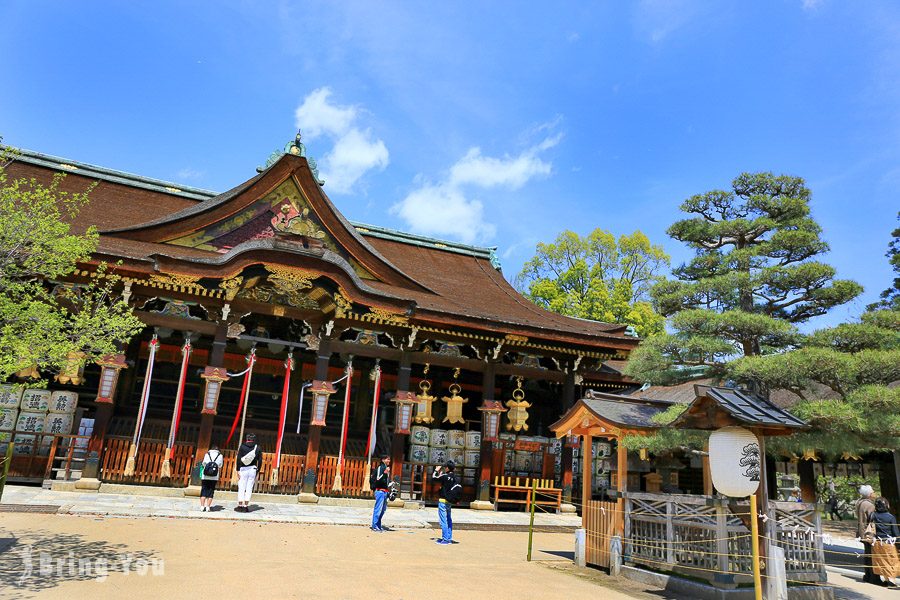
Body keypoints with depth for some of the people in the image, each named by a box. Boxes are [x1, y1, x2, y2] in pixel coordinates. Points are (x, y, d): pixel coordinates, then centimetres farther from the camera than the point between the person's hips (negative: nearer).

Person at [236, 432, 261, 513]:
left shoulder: (242, 446, 1)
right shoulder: (257, 448, 5)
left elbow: (239, 459, -6)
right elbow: (260, 460, 4)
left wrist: (238, 470, -3)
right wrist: (257, 470, 12)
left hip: (243, 469, -1)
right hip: (253, 469, 1)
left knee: (241, 488, 4)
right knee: (249, 489, 5)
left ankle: (240, 506, 5)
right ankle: (246, 506, 6)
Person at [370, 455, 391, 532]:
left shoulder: (387, 468, 20)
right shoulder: (380, 467, -8)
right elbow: (378, 479, -19)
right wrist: (385, 473, -28)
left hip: (385, 491, 10)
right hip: (380, 490, -10)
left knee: (383, 509, 11)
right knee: (378, 509, -10)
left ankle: (379, 526, 17)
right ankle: (374, 526, -6)